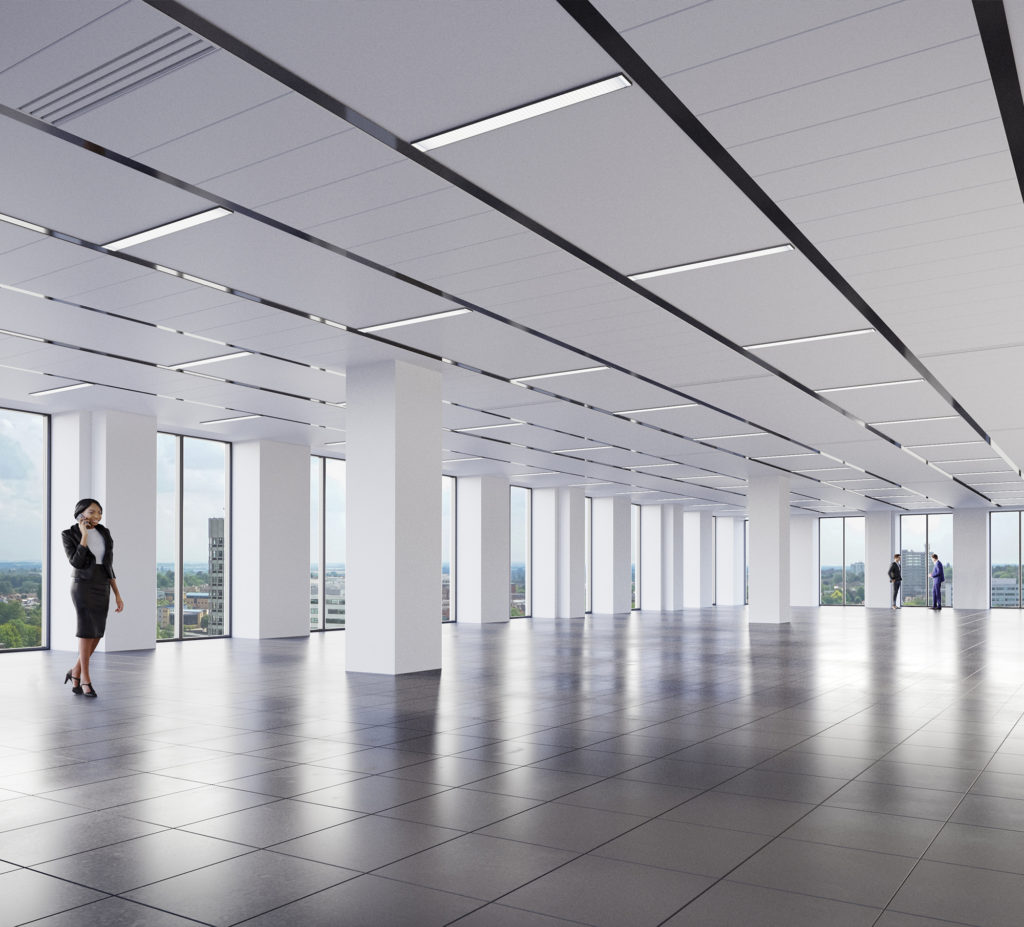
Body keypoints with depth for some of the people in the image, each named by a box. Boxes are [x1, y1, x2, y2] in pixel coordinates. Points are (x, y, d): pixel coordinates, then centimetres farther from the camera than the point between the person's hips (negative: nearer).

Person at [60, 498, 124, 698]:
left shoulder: (103, 534, 8)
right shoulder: (69, 535, -6)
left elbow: (108, 566, 10)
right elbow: (76, 562, -18)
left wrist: (118, 595, 6)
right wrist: (84, 535, -18)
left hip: (102, 587, 5)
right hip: (82, 585, -5)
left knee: (97, 633, 5)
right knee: (87, 630, -9)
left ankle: (76, 672, 24)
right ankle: (86, 679, 1)